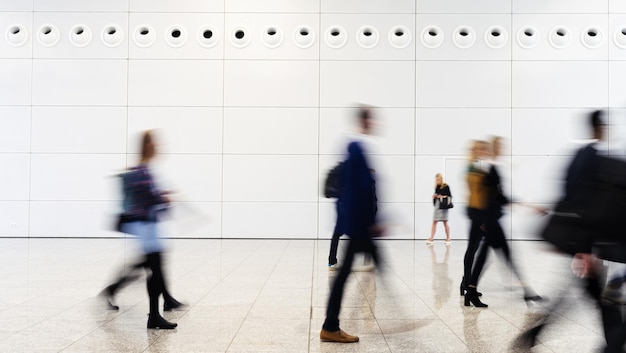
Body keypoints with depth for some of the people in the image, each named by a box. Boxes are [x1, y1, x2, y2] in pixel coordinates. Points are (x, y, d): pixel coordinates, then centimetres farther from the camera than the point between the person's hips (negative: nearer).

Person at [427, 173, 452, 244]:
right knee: (434, 222, 1)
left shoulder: (446, 187, -6)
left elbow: (450, 196, -6)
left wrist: (443, 197, -19)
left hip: (443, 206, -5)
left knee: (445, 222, 3)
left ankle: (448, 238, 14)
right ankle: (431, 238, -1)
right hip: (437, 206, 5)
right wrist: (434, 196, -1)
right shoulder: (436, 187, 10)